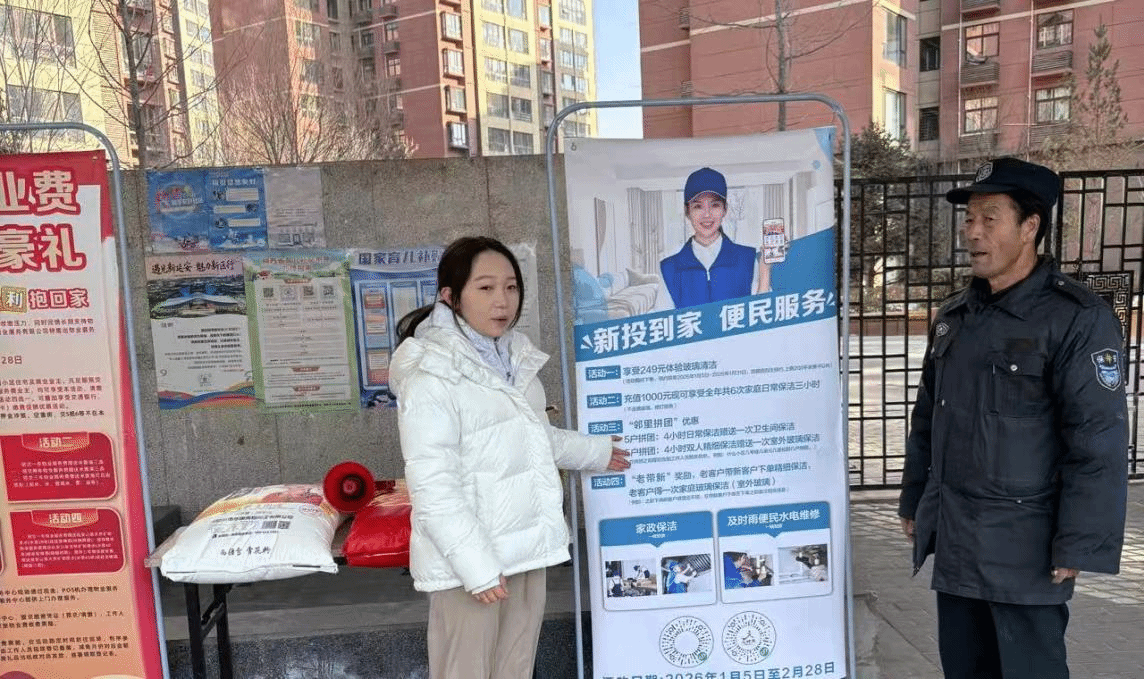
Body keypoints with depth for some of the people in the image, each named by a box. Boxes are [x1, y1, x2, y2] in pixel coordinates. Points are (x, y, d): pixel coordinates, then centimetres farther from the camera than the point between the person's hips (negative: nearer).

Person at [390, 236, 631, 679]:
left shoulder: (515, 358, 6)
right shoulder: (431, 376, -19)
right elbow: (433, 490, -21)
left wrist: (596, 452, 32)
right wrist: (477, 565, -21)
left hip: (525, 549, 8)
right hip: (468, 560, -7)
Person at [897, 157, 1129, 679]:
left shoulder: (1078, 319, -12)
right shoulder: (953, 316, 8)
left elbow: (1099, 443, -15)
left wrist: (1078, 547, -17)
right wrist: (913, 501, 15)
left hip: (1024, 548, -6)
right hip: (953, 540, 6)